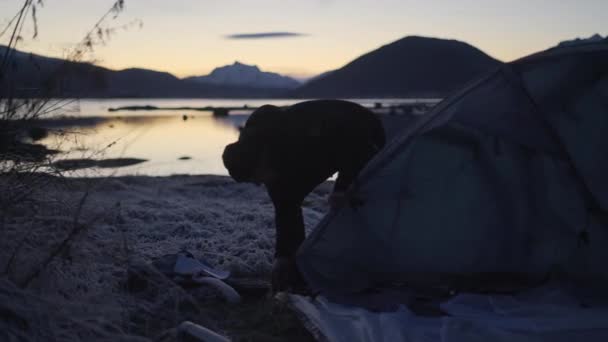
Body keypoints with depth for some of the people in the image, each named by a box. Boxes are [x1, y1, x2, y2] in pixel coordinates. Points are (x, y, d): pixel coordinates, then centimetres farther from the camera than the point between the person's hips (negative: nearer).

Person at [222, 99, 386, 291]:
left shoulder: (296, 136, -44)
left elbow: (354, 142, -31)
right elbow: (284, 210, -11)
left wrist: (343, 187, -35)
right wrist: (282, 255, -14)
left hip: (363, 137, -7)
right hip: (330, 145, 7)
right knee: (287, 201, -1)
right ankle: (298, 271, 6)